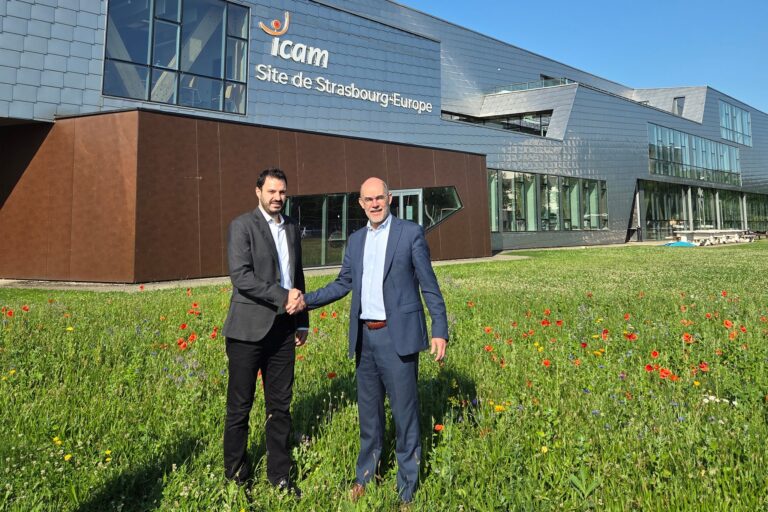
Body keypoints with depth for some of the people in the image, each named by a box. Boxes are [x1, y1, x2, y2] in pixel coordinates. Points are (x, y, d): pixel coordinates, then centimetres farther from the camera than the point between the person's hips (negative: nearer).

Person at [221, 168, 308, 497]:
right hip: (249, 330, -5)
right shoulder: (242, 226, -4)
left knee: (280, 406, 11)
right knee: (240, 407, 5)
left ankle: (279, 476, 24)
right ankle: (236, 477, 22)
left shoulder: (292, 228, 15)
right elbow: (240, 276, -16)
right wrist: (282, 297, -17)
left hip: (283, 330, 5)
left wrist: (302, 322, 18)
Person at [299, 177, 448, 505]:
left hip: (397, 335, -5)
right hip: (364, 337, 5)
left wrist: (440, 331, -11)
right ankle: (365, 475, 36)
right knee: (368, 410, 18)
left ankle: (407, 488, 19)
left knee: (404, 411, 3)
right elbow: (343, 284, 16)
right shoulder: (356, 240, 12)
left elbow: (429, 285, -5)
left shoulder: (411, 233, -3)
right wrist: (306, 301, 6)